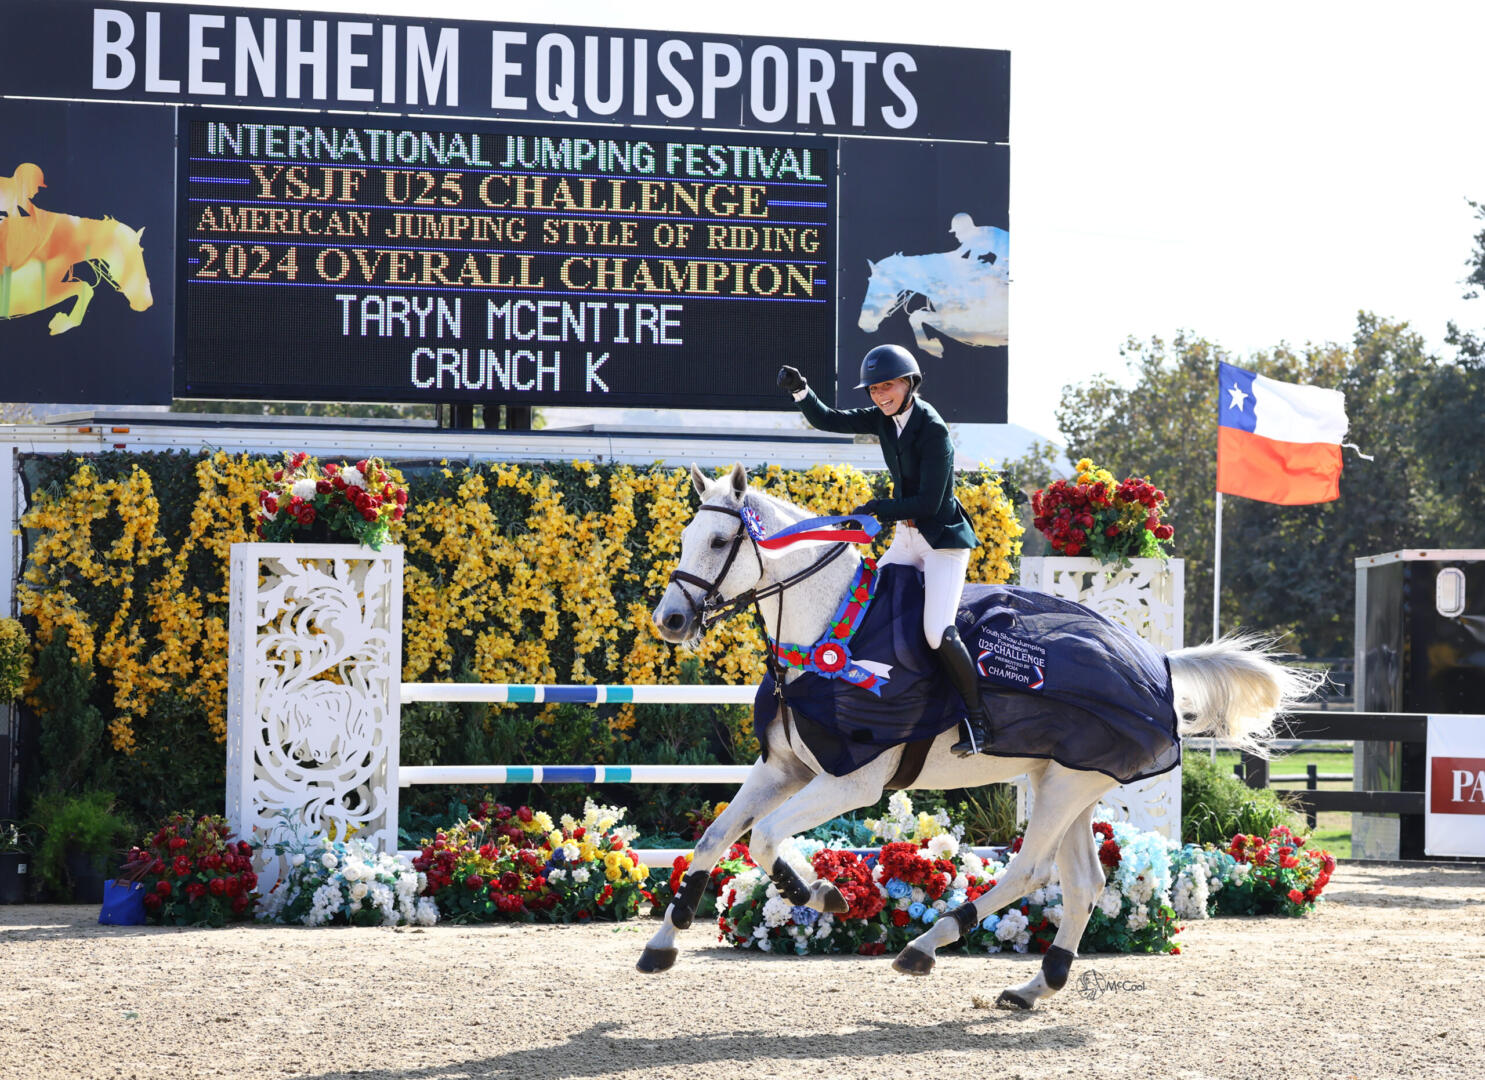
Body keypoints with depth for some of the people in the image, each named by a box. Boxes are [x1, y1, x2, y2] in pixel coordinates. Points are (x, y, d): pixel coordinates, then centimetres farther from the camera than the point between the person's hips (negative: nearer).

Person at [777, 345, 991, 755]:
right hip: (906, 537, 9)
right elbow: (827, 420, 8)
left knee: (938, 632, -21)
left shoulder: (932, 429, -20)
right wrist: (800, 390, -8)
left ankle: (978, 721, -9)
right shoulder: (883, 419, 2)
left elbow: (929, 503, -23)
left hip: (943, 537, -9)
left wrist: (877, 508, -19)